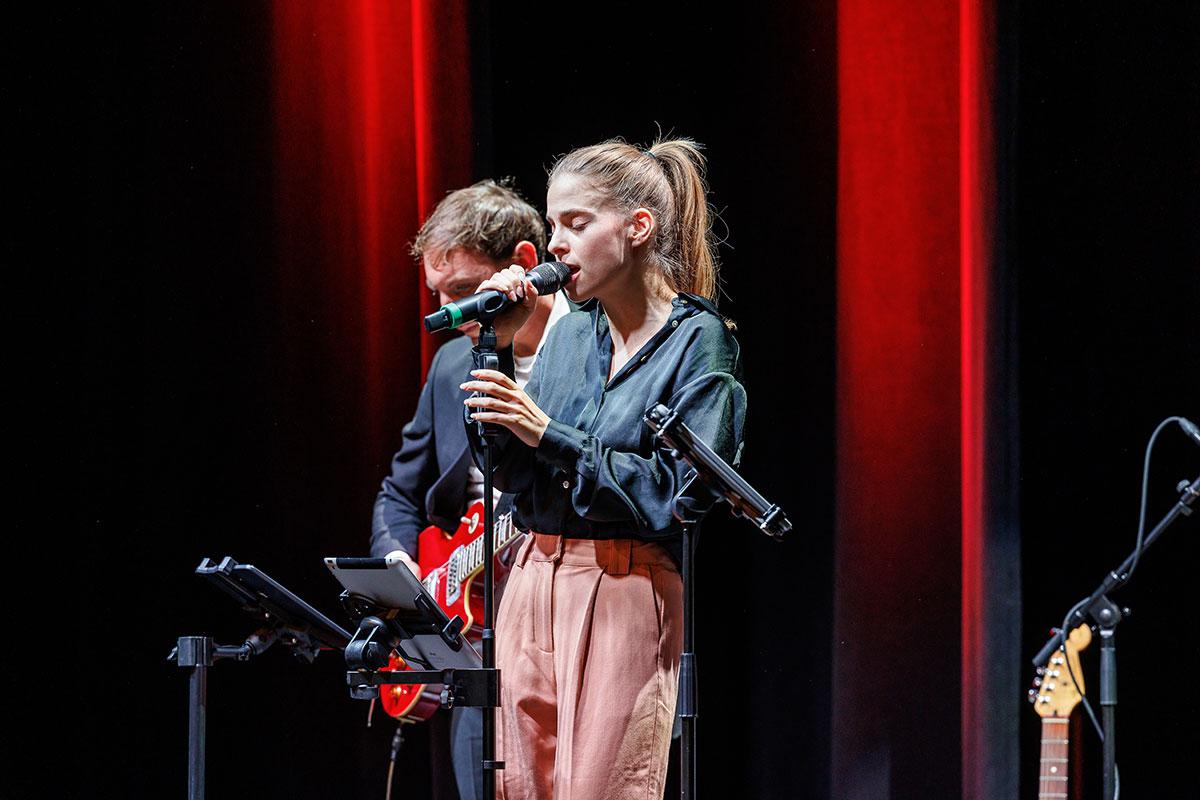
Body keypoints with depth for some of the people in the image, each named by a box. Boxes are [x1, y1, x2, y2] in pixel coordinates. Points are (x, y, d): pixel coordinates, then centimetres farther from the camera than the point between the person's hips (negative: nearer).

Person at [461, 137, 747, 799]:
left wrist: (549, 435, -16)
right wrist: (498, 347, 3)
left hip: (626, 593, -6)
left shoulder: (699, 341, -5)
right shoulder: (571, 331, 13)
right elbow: (510, 475, 11)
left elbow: (676, 492, -14)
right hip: (533, 587, 6)